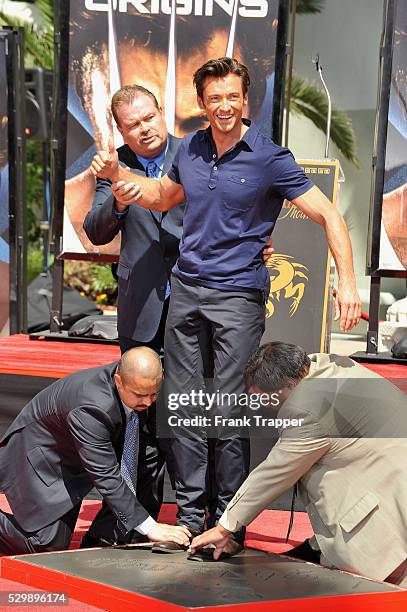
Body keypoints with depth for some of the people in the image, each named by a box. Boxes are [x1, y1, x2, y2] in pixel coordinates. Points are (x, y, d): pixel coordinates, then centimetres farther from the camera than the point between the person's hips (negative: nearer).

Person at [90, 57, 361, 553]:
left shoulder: (269, 158, -8)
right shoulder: (190, 149, 8)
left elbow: (328, 216, -8)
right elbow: (164, 198, 28)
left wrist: (347, 282, -18)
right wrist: (118, 175, 12)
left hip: (238, 294, -5)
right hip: (186, 288, 5)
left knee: (229, 411, -5)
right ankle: (189, 515, 14)